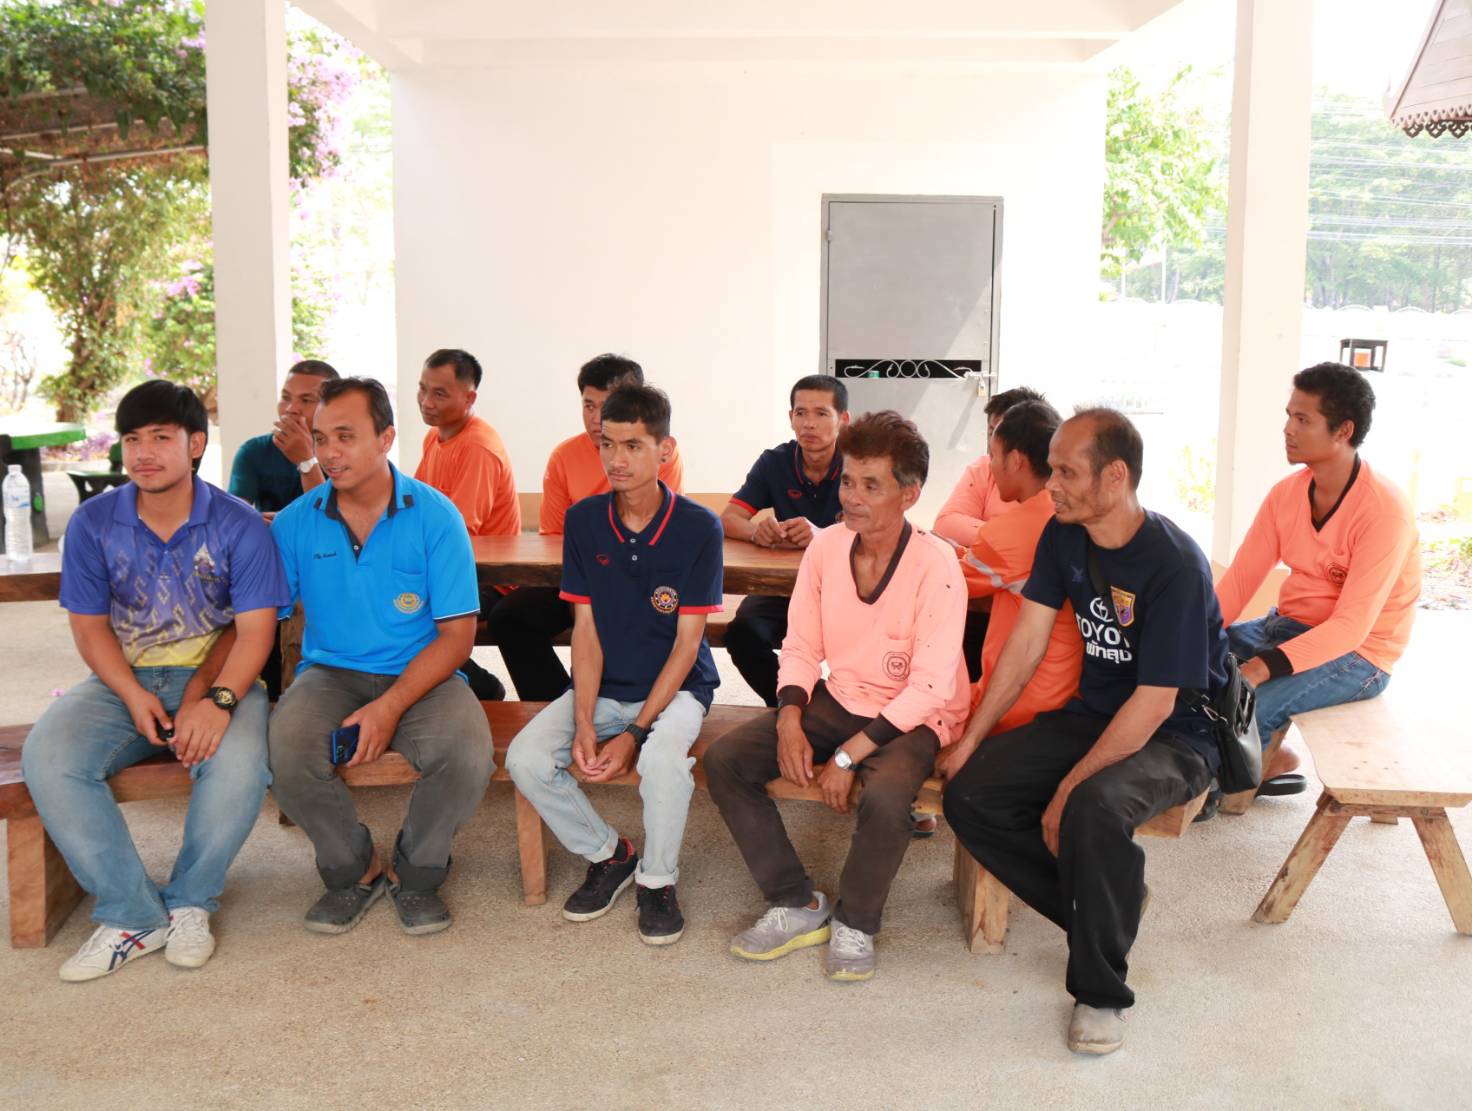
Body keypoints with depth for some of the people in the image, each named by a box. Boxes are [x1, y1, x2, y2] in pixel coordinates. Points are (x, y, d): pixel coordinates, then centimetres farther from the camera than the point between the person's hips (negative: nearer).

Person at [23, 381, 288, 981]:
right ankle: (133, 915, -15)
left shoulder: (238, 524, -6)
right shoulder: (93, 522, 1)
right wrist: (133, 696, -14)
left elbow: (255, 629, -10)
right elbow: (90, 625, 3)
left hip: (217, 678, -2)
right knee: (45, 758, -25)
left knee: (237, 766, -34)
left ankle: (190, 901, -6)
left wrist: (216, 699, -28)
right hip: (124, 681, 3)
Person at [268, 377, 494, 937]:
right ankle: (354, 869, 0)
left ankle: (415, 872, 1)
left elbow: (456, 634, -7)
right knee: (287, 751, -30)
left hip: (420, 677, -1)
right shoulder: (295, 523, 2)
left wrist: (391, 706, -19)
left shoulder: (435, 516, -5)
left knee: (468, 753, -31)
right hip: (331, 674, 2)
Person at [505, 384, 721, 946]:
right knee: (525, 758, -19)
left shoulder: (698, 527, -12)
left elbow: (686, 642, -12)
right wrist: (584, 723, -15)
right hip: (601, 688, 4)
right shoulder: (584, 520, -3)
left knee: (663, 758, -34)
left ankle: (658, 880, -5)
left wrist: (636, 733, -19)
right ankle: (608, 854, 7)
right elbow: (585, 629, -3)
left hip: (675, 687, -4)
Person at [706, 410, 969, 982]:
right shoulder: (826, 548, -3)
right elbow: (801, 648, 4)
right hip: (838, 700, 6)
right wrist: (789, 720, -15)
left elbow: (930, 687, -21)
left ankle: (855, 923, -5)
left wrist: (848, 755, -24)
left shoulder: (935, 565, -20)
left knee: (885, 796, -36)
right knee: (723, 759, -12)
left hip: (912, 718, -5)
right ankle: (798, 905, 1)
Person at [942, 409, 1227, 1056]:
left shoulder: (1176, 566, -24)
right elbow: (1027, 641, 3)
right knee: (967, 795, -13)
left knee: (1093, 808, -38)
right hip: (1092, 714, 7)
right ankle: (1107, 909, 5)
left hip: (1175, 736, -7)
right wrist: (970, 739, -1)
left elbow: (1154, 704, -24)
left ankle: (1100, 990, -14)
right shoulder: (1063, 536, -2)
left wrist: (1066, 792, -24)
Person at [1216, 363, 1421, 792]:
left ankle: (1263, 762, 9)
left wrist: (1261, 668, -36)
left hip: (1357, 656, -7)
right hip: (1288, 627, 7)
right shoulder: (1286, 494, -1)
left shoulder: (1384, 512, -23)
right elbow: (1240, 578, -4)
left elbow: (1351, 625, -27)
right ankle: (1267, 760, 9)